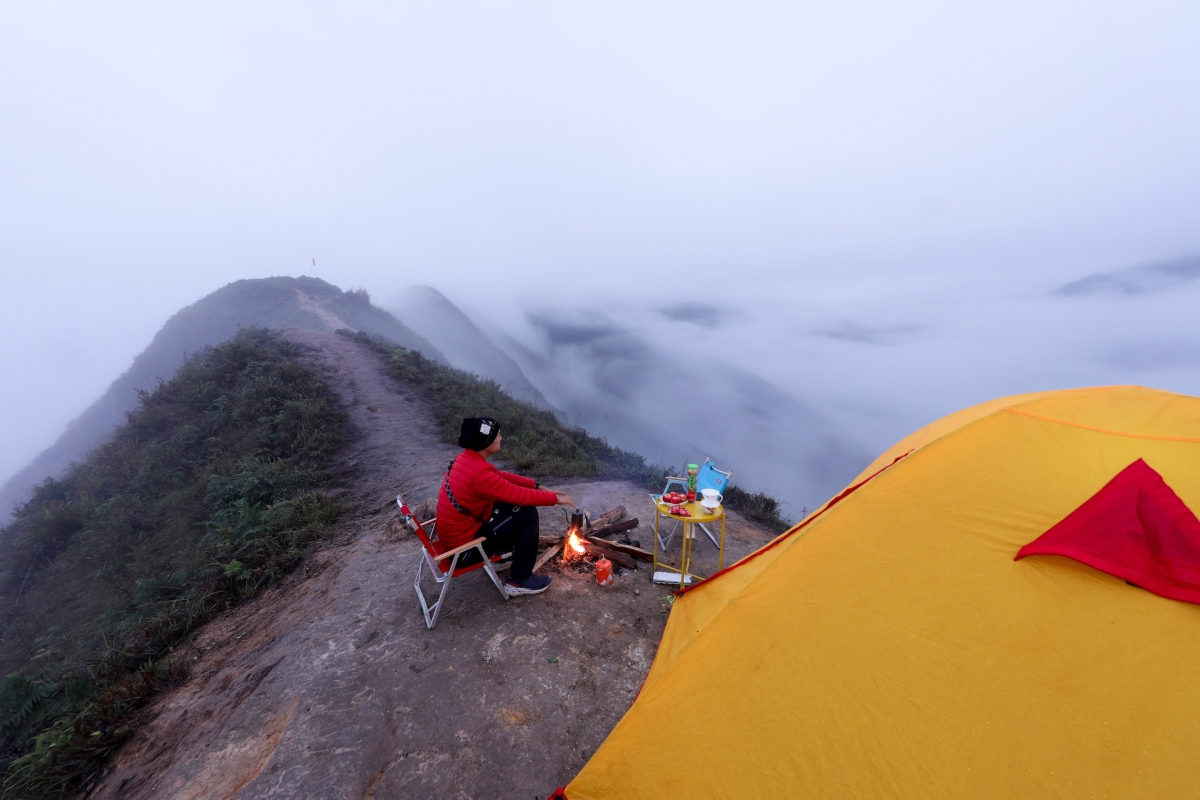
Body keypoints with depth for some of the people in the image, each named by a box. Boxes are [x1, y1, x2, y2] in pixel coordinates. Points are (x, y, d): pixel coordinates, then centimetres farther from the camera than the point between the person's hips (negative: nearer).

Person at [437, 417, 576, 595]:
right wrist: (555, 498, -10)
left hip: (453, 533, 9)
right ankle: (519, 581, 1)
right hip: (464, 547, -9)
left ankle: (503, 550, 29)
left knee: (509, 502, 12)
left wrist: (538, 486, 5)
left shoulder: (466, 458, -1)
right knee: (527, 513, -14)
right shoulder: (479, 473, -30)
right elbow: (520, 494, -24)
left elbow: (503, 477, 8)